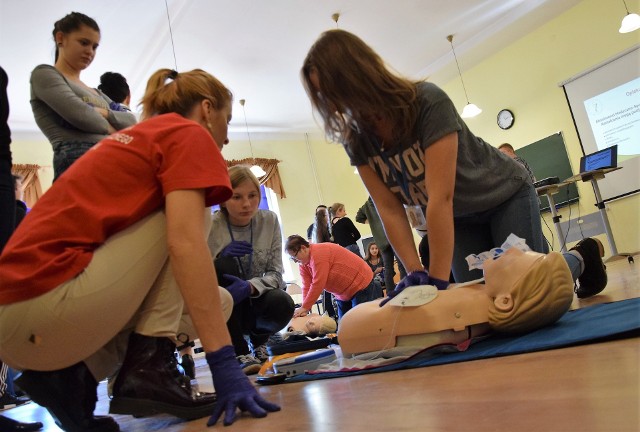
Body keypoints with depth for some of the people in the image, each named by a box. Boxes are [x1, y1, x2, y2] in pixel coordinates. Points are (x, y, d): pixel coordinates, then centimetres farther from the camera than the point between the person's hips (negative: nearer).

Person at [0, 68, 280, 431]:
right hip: (48, 305, -9)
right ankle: (150, 368, -5)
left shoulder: (137, 136, 26)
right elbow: (185, 242, -18)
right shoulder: (189, 135, -1)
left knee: (215, 301, 17)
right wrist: (224, 362, -19)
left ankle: (68, 374, 5)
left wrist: (212, 303, 41)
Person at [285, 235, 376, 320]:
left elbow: (317, 284, -29)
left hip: (361, 284, -9)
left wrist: (305, 307, -26)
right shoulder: (303, 264, 3)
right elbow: (307, 287, -5)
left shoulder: (319, 253, -26)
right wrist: (304, 308, -18)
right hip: (343, 294, 9)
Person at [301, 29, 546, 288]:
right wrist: (415, 273, -26)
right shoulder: (357, 140, -15)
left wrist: (437, 281, -38)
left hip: (505, 197, -4)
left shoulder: (429, 102, -32)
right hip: (459, 218, 4)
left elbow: (441, 197, -37)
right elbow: (389, 208, -17)